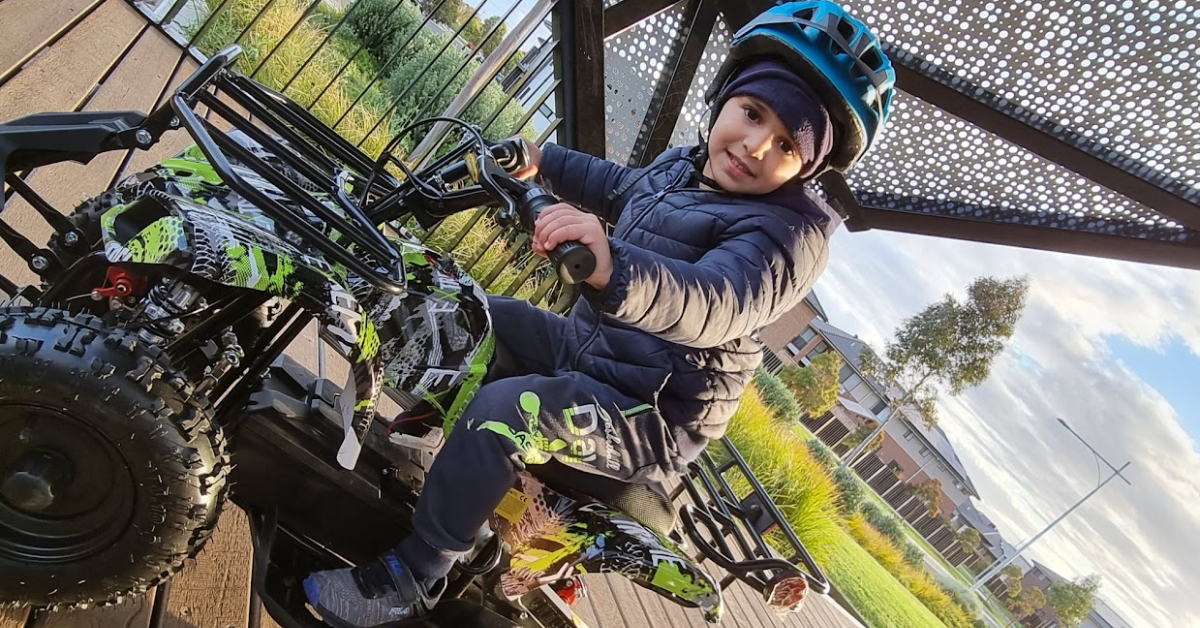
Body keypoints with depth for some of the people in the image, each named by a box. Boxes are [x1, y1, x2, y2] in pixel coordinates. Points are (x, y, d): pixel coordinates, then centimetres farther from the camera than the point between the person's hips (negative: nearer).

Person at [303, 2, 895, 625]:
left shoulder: (789, 234, -22)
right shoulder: (680, 165, 5)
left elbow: (717, 304, -41)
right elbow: (623, 187, 27)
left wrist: (611, 268, -58)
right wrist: (544, 160, 28)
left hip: (649, 418, -9)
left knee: (506, 410, -31)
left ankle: (414, 576, -13)